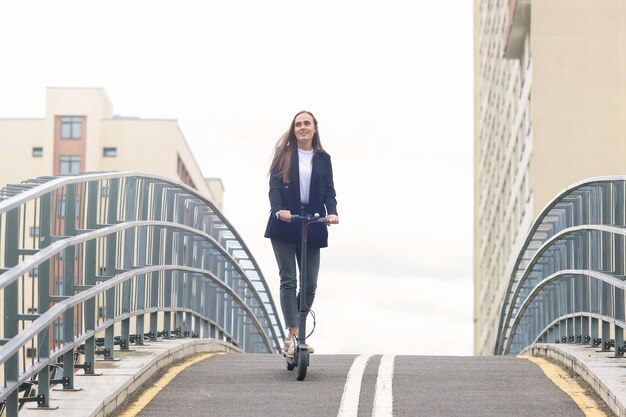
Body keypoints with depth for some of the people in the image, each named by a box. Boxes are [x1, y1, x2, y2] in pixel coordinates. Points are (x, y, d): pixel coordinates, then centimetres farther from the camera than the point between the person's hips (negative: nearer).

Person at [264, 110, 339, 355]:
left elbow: (329, 190, 6)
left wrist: (332, 212, -14)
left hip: (312, 227, 2)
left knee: (310, 283, 1)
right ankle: (292, 335, -9)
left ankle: (297, 332, 13)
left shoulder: (323, 158, 11)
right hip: (284, 225, -2)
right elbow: (274, 186, -3)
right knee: (288, 280, -7)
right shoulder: (284, 155, 6)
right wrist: (278, 210, -21)